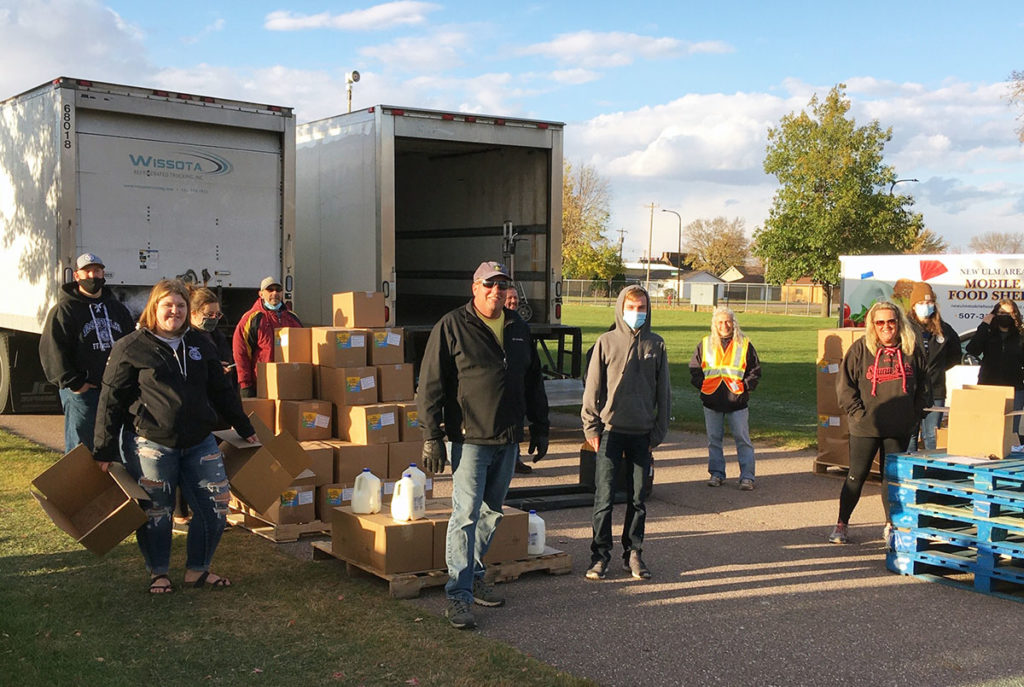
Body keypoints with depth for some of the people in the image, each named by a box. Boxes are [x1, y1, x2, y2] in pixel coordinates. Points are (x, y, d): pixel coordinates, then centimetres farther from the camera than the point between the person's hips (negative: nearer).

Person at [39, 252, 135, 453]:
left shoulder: (117, 308, 16)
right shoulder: (64, 310, -2)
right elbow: (52, 350, -10)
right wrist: (72, 383, -15)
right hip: (82, 391, -5)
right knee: (81, 446, -2)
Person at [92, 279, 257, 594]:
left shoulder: (199, 344, 12)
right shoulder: (130, 348, -3)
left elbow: (222, 391, 19)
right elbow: (111, 401, -3)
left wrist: (244, 429, 20)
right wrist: (104, 451, -6)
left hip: (199, 443, 5)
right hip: (150, 445, -4)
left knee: (216, 506, 2)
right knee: (155, 512, 3)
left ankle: (198, 569, 18)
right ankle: (158, 573, 22)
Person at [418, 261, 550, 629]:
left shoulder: (519, 329, 12)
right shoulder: (451, 327, -6)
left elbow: (533, 382, 21)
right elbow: (430, 385, -8)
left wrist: (540, 427, 18)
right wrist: (431, 436, -13)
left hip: (508, 441, 6)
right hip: (469, 439, -6)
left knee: (491, 513, 14)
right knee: (466, 514, -10)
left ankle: (473, 576, 29)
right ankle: (458, 595, -6)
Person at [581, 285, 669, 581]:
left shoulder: (656, 345, 6)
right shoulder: (606, 342, 0)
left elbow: (663, 392, 9)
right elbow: (593, 387, 2)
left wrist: (659, 432, 5)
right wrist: (591, 427, -3)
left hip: (643, 434, 2)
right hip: (610, 431, -2)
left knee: (638, 499, 8)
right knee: (604, 498, -1)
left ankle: (633, 553, 20)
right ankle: (600, 554, 9)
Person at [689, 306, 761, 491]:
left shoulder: (744, 344, 3)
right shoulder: (705, 344, 7)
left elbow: (755, 370, 8)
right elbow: (694, 369, 14)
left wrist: (745, 386, -5)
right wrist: (702, 384, -1)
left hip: (737, 401, -2)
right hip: (712, 401, 2)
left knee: (742, 439, -1)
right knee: (714, 440, 8)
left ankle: (747, 476, 5)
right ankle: (716, 474, 19)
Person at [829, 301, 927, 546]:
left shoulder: (912, 350, 4)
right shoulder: (861, 349, -3)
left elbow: (923, 387, 13)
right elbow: (844, 384, -2)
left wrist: (914, 415, 4)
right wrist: (859, 413, -9)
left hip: (899, 430, 2)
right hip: (866, 428, -2)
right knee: (856, 477, 4)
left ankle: (890, 526, 24)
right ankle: (842, 524, 16)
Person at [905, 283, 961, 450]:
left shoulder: (943, 329, 11)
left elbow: (955, 354, 26)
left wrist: (940, 367, 15)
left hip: (935, 391, 3)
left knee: (932, 437, 5)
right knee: (909, 436, 0)